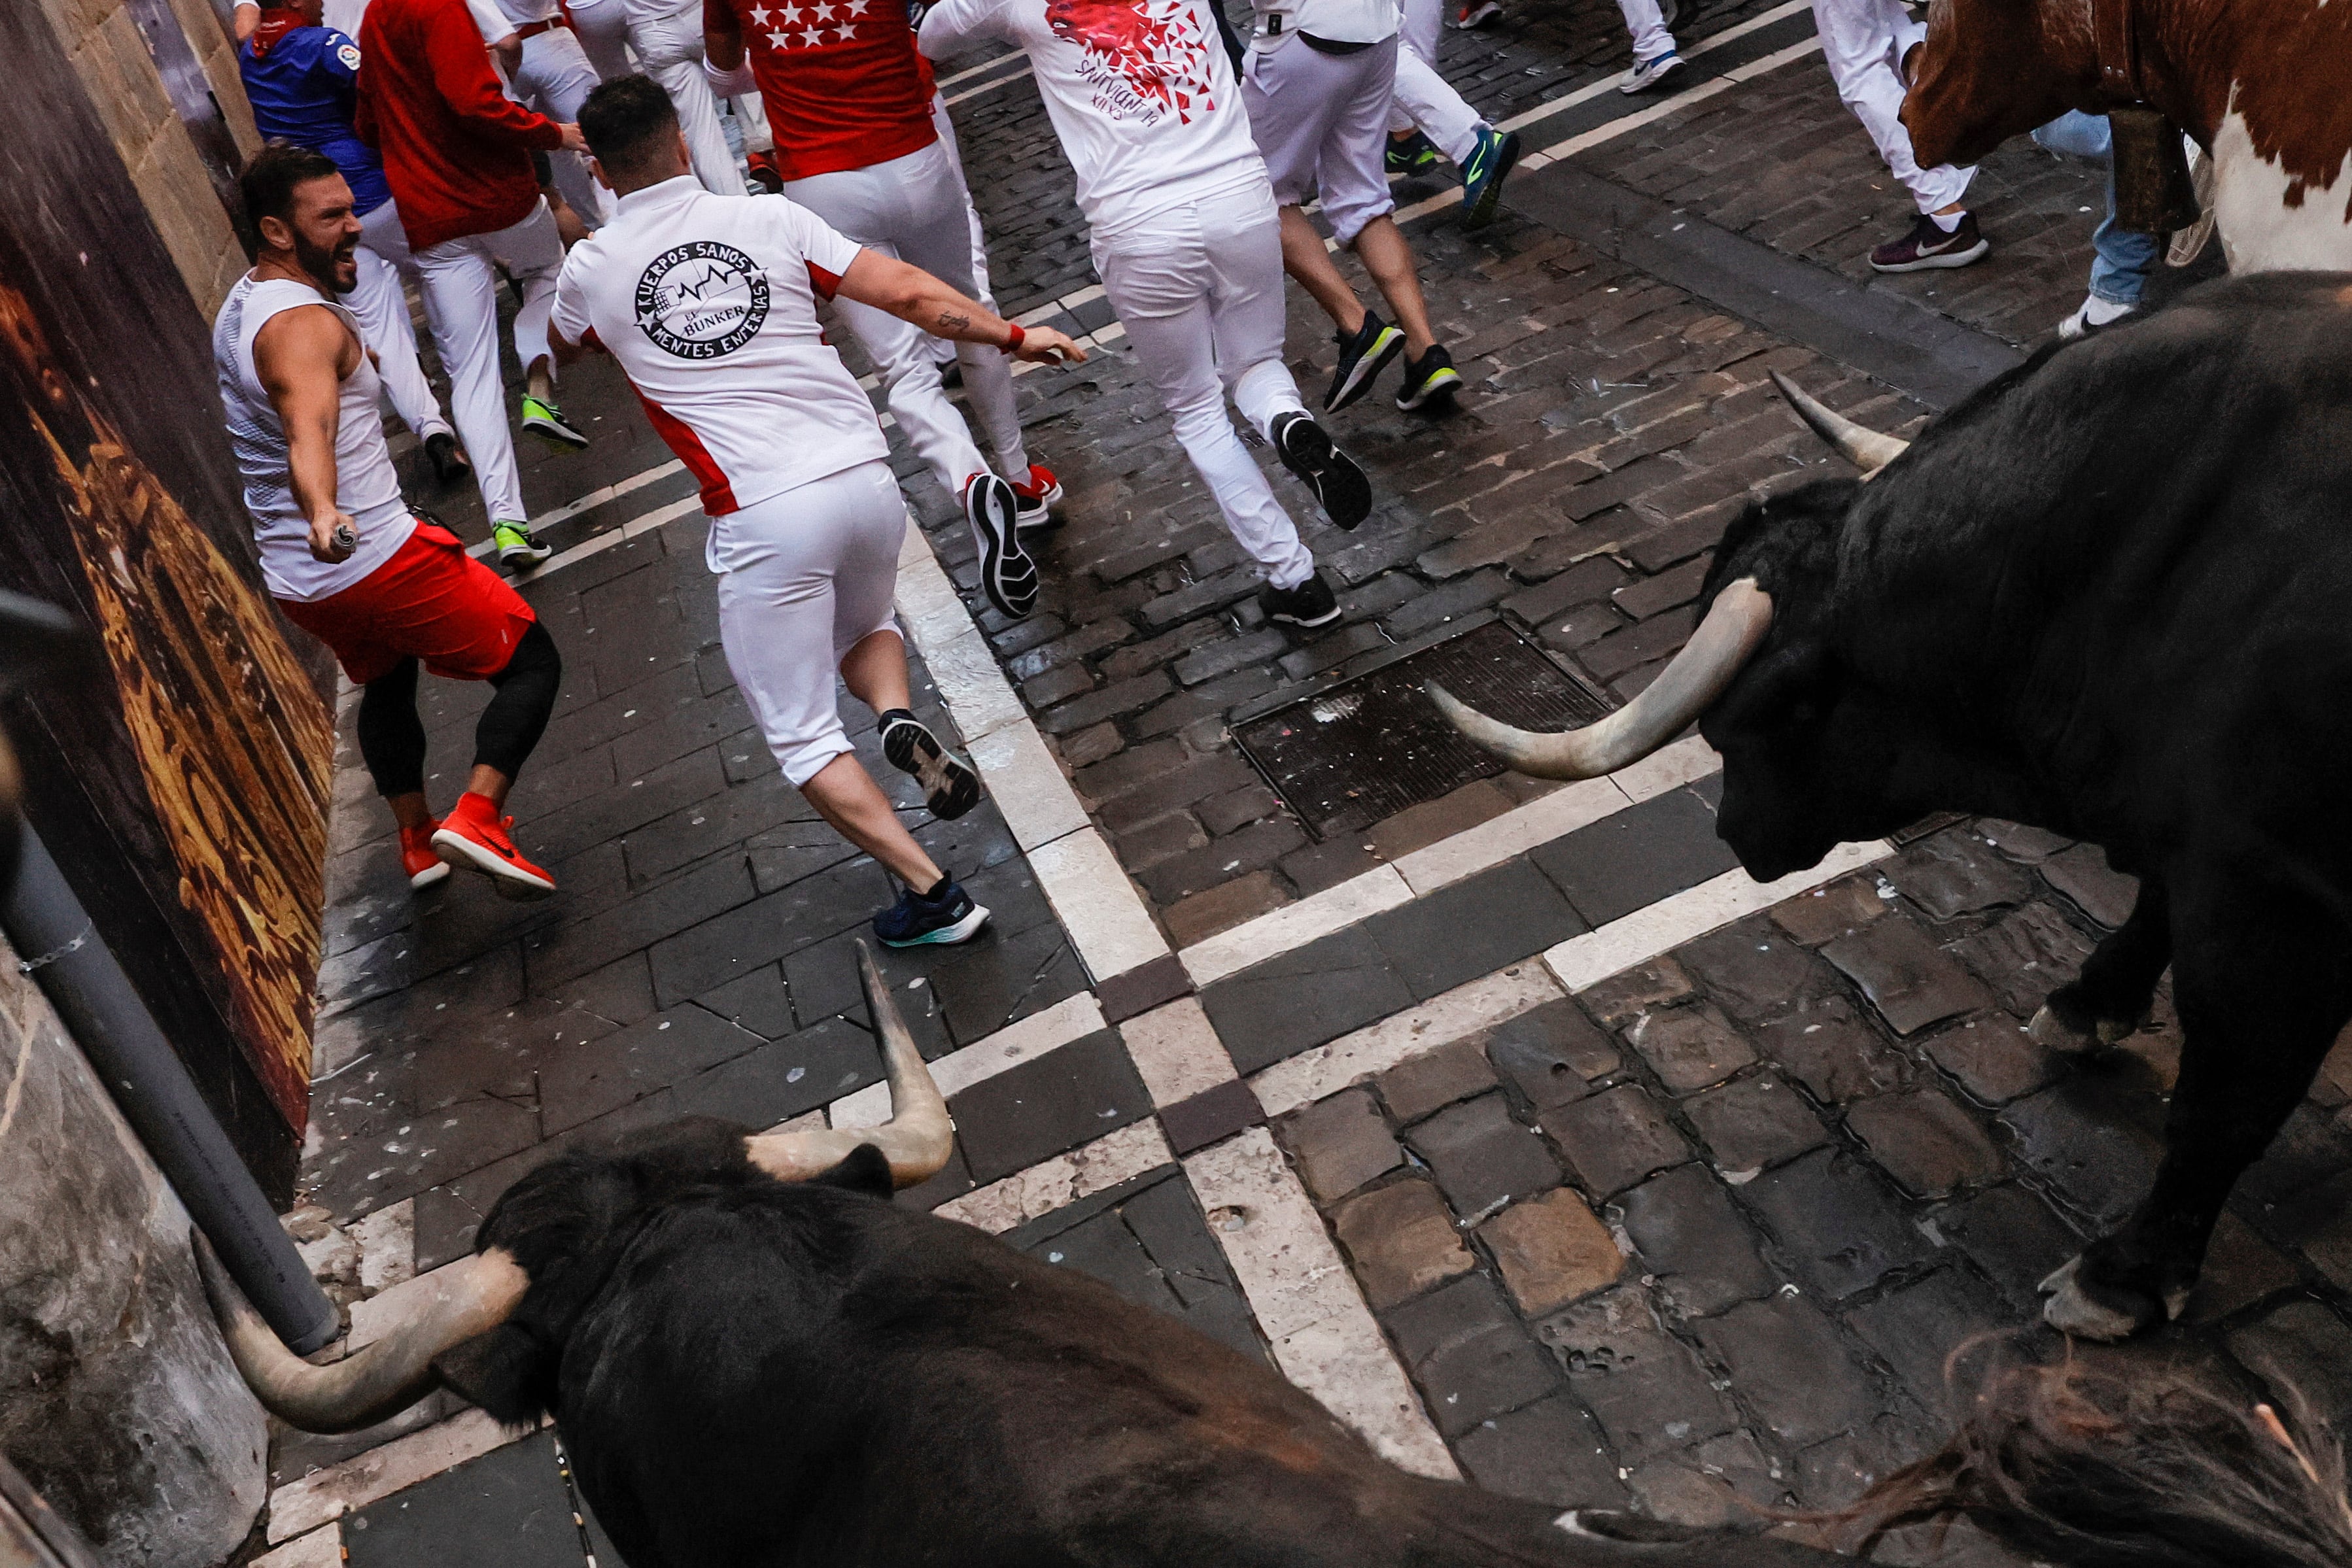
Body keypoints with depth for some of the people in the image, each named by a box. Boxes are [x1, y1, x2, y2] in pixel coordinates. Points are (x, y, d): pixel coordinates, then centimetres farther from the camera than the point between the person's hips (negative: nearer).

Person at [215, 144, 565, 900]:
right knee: (531, 664, -1)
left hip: (295, 580, 10)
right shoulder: (302, 325, -19)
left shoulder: (239, 307, 13)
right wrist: (324, 515, -58)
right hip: (379, 556, -10)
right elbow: (308, 433, -40)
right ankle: (477, 819, -16)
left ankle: (417, 842, 40)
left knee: (385, 685, 32)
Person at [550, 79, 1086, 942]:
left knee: (802, 735, 10)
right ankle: (900, 719, 1)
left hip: (761, 516, -3)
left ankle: (934, 895, 3)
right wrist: (1012, 335, 12)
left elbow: (563, 345, 29)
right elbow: (908, 292, 0)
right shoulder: (769, 217, 6)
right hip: (865, 476, 3)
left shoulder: (590, 268, 6)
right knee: (865, 627, 33)